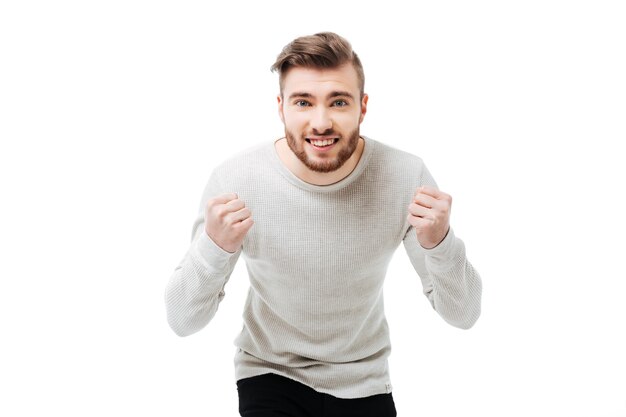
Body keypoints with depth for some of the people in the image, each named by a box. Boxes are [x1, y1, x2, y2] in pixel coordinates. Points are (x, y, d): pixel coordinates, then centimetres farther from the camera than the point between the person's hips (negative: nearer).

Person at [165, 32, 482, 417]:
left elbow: (463, 314, -15)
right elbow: (183, 321, -17)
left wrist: (439, 242, -35)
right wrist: (214, 247, -36)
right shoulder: (235, 181, -22)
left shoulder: (406, 176, -20)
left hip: (364, 382, 1)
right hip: (271, 374, 0)